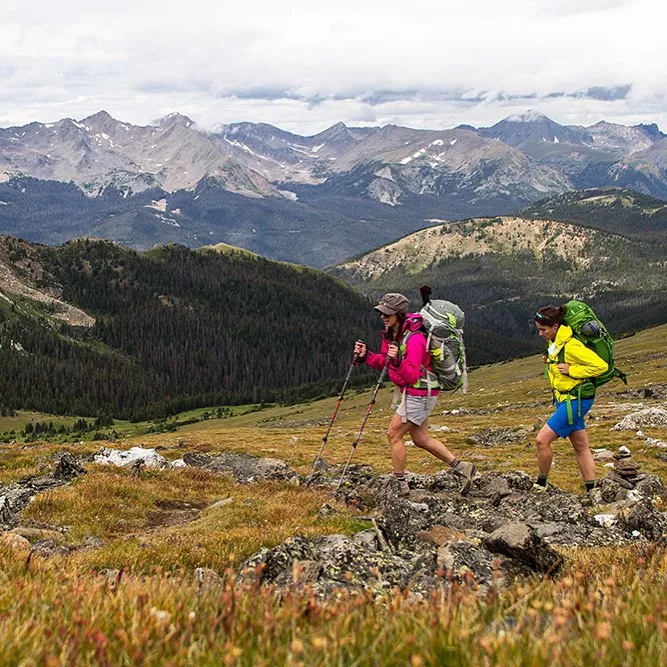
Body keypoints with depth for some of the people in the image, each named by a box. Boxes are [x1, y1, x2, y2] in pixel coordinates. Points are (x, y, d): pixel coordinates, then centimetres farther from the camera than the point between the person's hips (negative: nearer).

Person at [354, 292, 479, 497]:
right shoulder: (390, 333, 1)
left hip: (419, 393, -10)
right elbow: (383, 362, 11)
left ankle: (400, 486, 8)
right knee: (421, 439, 15)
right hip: (406, 391, 10)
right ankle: (463, 468, 23)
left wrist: (398, 360, -44)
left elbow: (412, 376, -28)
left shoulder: (414, 338, -26)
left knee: (393, 434, -4)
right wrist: (366, 355, -6)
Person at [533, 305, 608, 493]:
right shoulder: (555, 343, 5)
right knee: (581, 447, 12)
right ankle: (592, 490, 17)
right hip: (566, 399, 10)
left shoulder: (571, 346, -23)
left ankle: (540, 485, 6)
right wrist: (550, 361, 5)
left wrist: (571, 370, -22)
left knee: (542, 440, -9)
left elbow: (601, 366, -23)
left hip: (574, 401, -10)